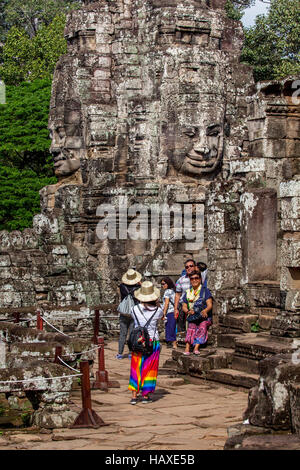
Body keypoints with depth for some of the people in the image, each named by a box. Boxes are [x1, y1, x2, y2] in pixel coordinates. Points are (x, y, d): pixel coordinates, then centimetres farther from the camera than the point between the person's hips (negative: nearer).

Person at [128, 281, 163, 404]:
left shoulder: (135, 309, -7)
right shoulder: (157, 310, -9)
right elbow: (162, 316, 14)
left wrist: (143, 304, 15)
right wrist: (157, 304, 14)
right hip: (153, 342, -1)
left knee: (136, 368, 9)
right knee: (149, 368, 9)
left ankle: (134, 395, 5)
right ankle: (146, 395, 12)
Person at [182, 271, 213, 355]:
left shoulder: (205, 290, 6)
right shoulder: (188, 293, 18)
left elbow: (210, 304, -4)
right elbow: (184, 306, 15)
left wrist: (205, 310, -26)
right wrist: (188, 311, -9)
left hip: (204, 317, -2)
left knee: (202, 326, -31)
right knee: (192, 326, -28)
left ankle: (196, 348, -42)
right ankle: (187, 348, -41)